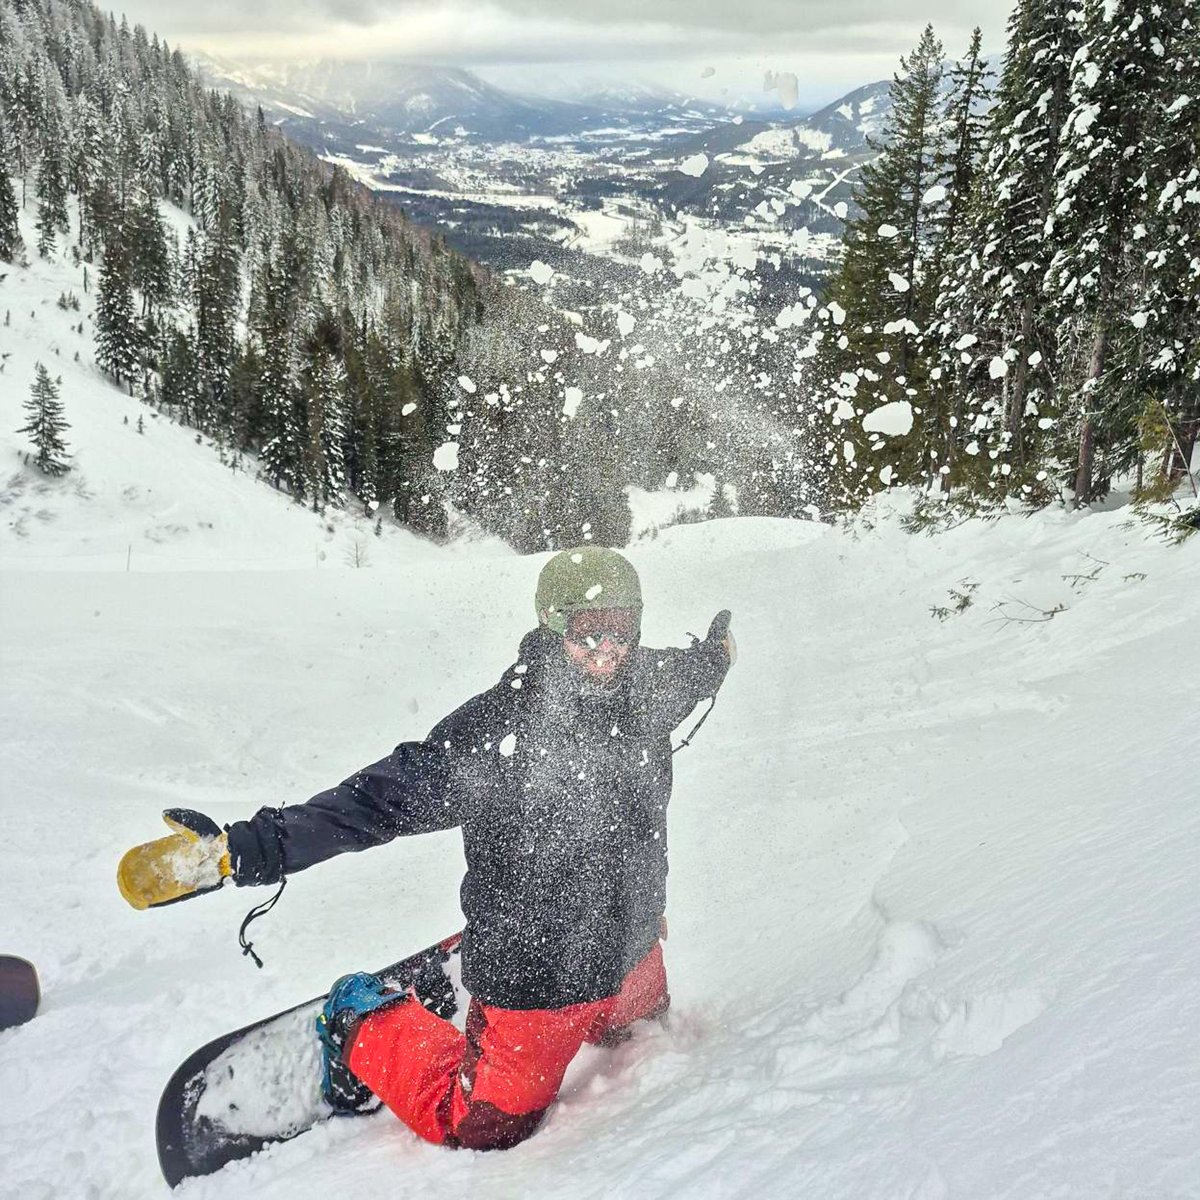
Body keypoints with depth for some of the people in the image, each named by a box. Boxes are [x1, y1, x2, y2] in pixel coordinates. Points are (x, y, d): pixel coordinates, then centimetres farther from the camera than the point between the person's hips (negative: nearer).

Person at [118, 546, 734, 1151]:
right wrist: (247, 847, -36)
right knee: (484, 1129, 6)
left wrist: (714, 655, 36)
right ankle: (364, 1026, 27)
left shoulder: (647, 688, -11)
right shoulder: (494, 728, -28)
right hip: (538, 973, -6)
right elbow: (386, 795, -29)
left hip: (632, 949, 7)